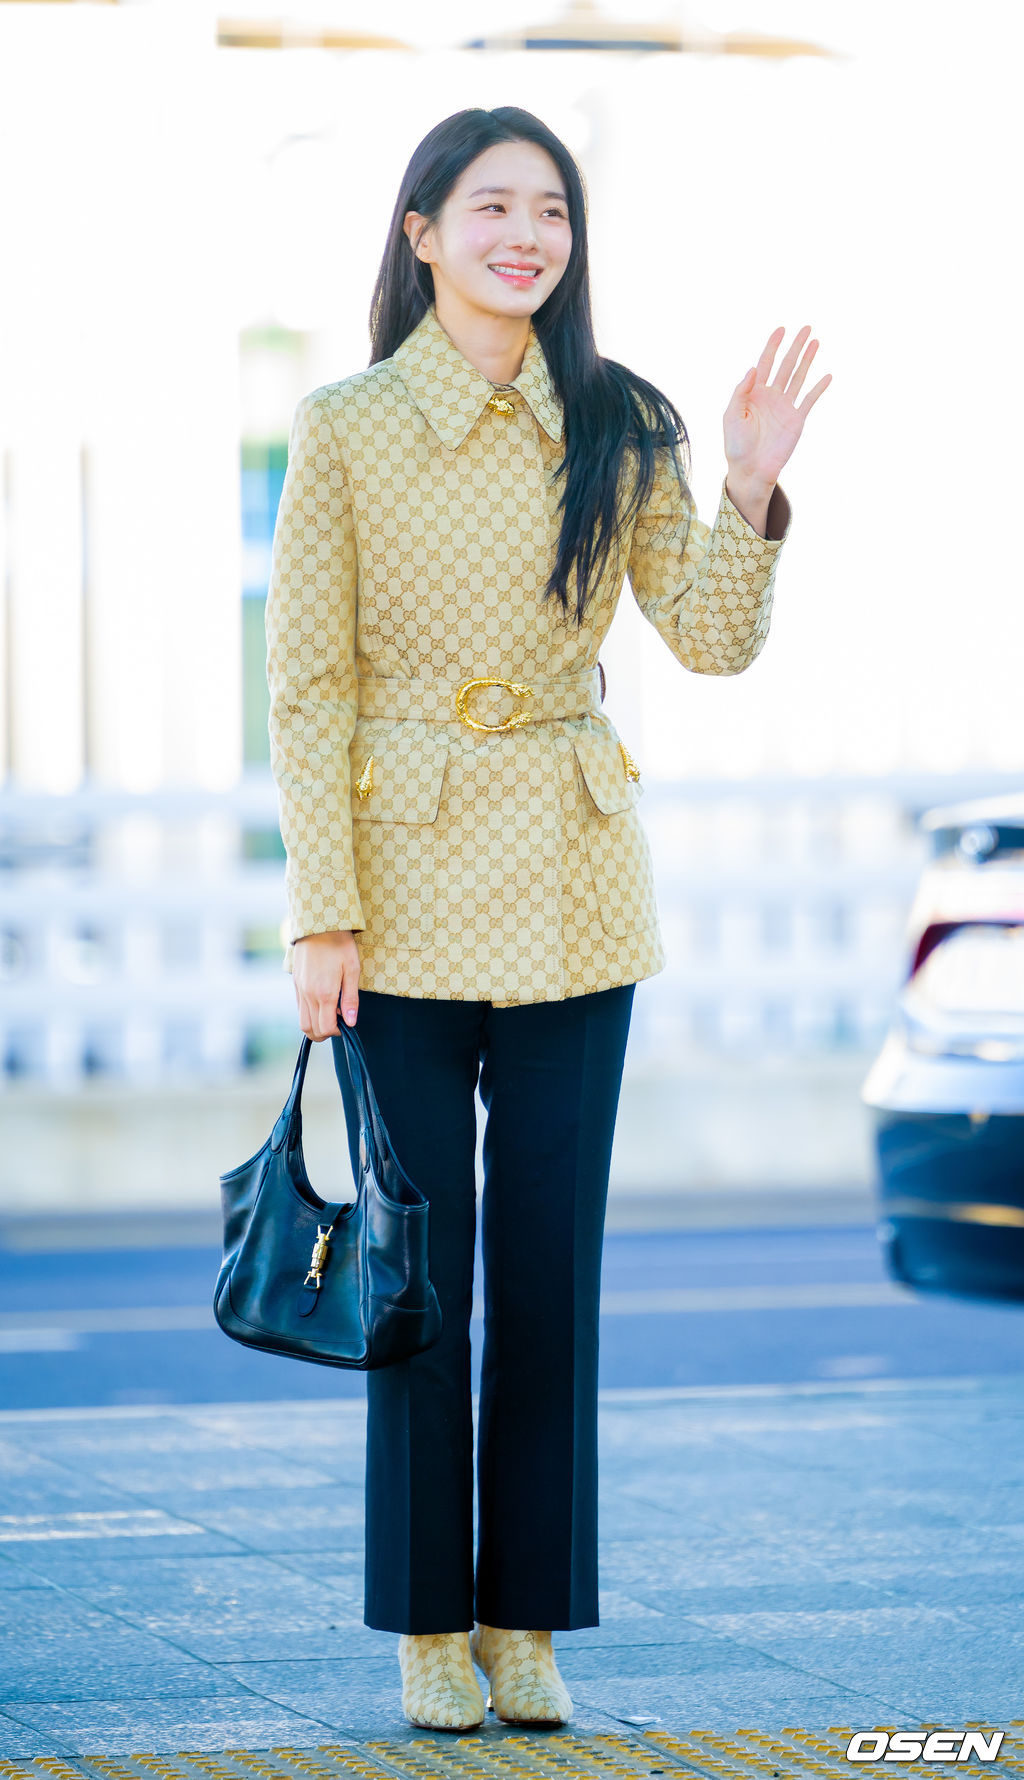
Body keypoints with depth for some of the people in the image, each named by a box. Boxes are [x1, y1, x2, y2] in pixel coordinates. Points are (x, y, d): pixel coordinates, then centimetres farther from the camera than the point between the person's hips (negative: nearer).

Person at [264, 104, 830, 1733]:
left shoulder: (616, 428, 4)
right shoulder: (346, 427, -4)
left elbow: (712, 639, 2)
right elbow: (307, 686, -4)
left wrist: (751, 497, -15)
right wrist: (323, 913, -9)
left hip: (570, 892, 3)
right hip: (407, 880, -2)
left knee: (553, 1267, 5)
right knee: (421, 1268, 2)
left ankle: (529, 1624, 15)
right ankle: (429, 1626, 13)